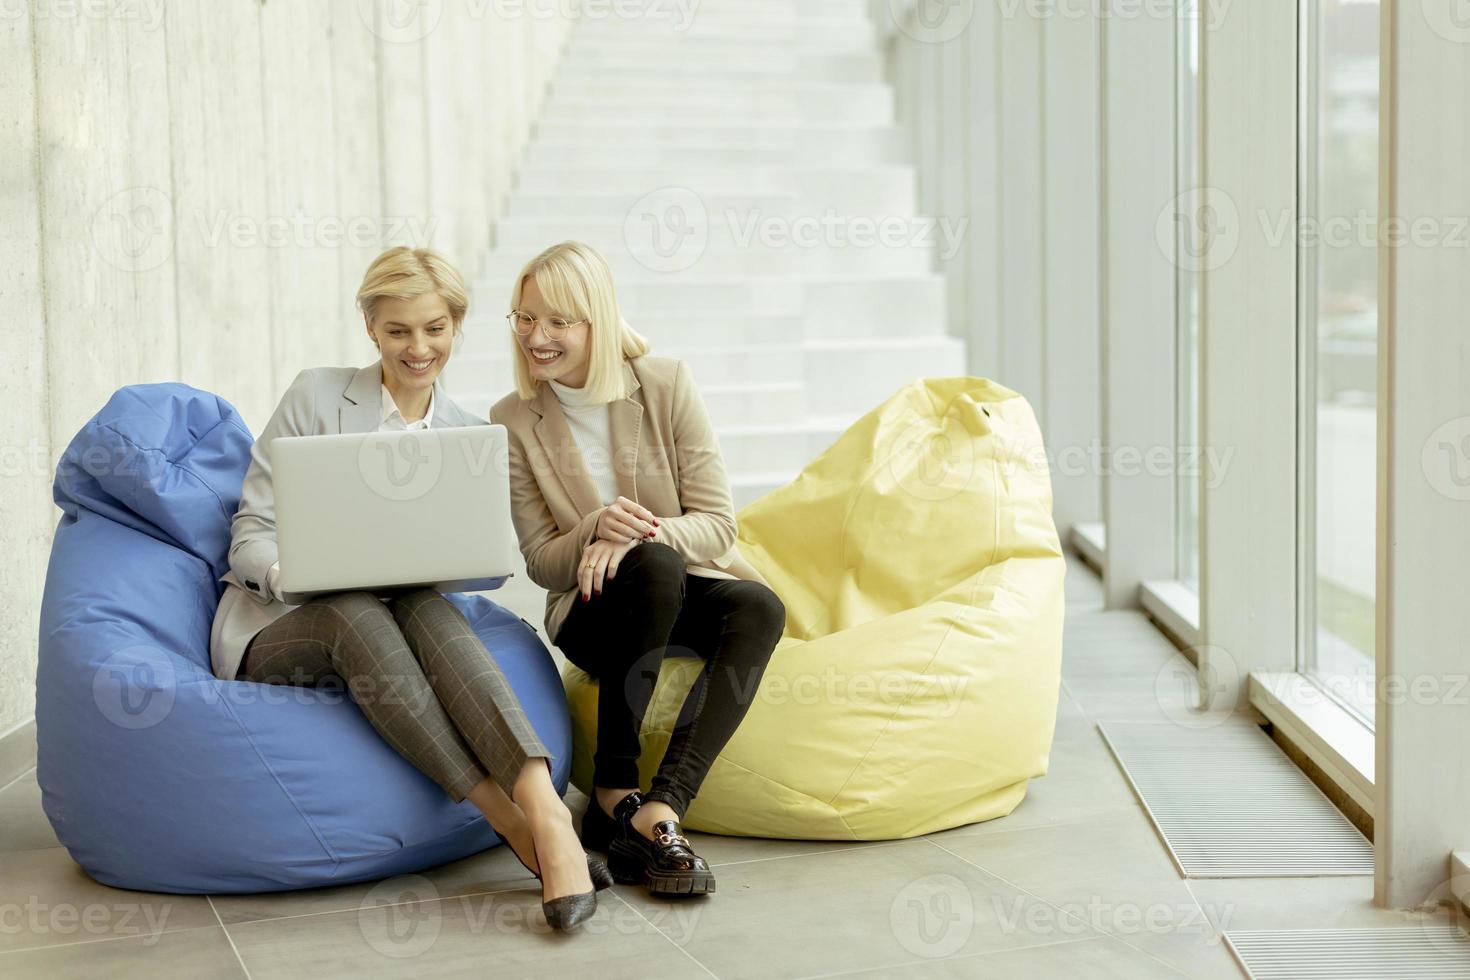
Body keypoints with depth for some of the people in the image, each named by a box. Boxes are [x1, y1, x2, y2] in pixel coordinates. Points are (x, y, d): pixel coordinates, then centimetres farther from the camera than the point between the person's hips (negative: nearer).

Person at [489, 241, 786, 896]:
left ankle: (659, 808, -42)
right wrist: (596, 530, -23)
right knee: (652, 566, -35)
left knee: (759, 607, -33)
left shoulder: (667, 385, -4)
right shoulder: (513, 421, -1)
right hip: (596, 610, -1)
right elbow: (542, 564, -1)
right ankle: (616, 791, -31)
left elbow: (718, 523, -6)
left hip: (690, 587, 1)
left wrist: (639, 535, -25)